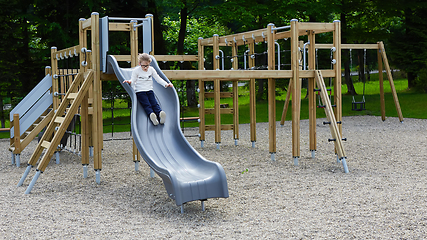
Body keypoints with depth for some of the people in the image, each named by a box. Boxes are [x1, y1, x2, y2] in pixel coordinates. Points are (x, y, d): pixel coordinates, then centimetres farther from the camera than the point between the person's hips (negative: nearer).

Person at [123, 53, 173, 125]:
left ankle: (160, 113, -45)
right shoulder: (136, 71, 2)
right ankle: (151, 114, -51)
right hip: (140, 91, -3)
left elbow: (158, 79, 13)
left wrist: (166, 84, -1)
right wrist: (129, 82, -21)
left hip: (149, 90, 3)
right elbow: (133, 81, 3)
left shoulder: (151, 69, 11)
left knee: (154, 103, -20)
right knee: (147, 105, -25)